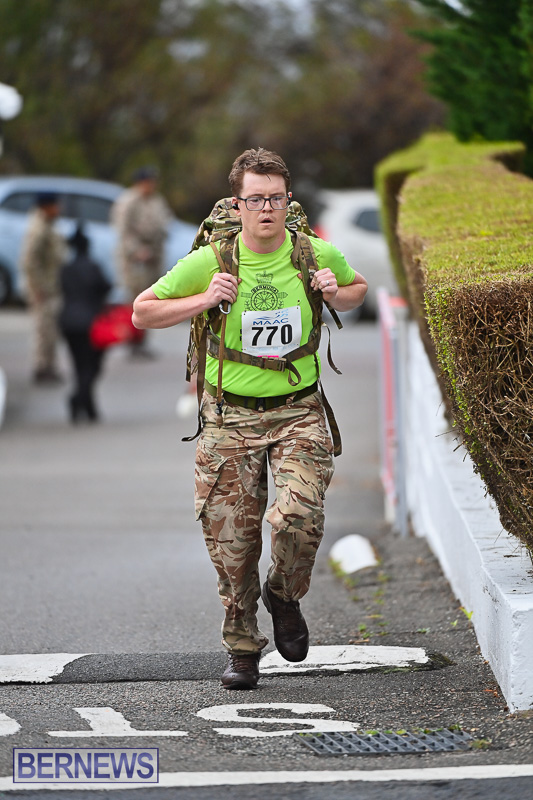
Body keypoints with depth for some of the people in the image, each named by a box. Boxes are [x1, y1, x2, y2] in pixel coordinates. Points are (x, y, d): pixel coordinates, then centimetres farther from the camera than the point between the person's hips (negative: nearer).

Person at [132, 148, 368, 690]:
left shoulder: (318, 256, -1)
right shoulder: (209, 262, -6)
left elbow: (358, 289, 21)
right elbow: (142, 313, 2)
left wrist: (335, 294, -2)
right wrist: (205, 300, -12)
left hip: (298, 412, 0)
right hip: (230, 416, 0)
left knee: (299, 516, -21)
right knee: (232, 540, 1)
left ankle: (284, 596, 11)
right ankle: (242, 648, 21)